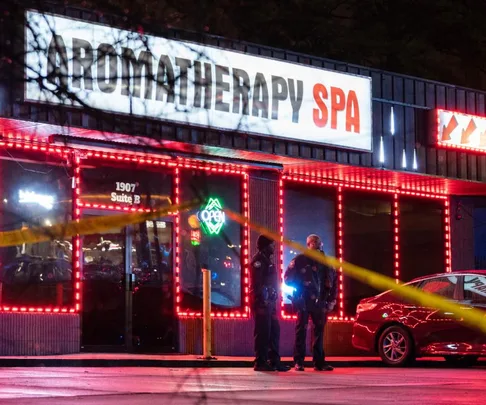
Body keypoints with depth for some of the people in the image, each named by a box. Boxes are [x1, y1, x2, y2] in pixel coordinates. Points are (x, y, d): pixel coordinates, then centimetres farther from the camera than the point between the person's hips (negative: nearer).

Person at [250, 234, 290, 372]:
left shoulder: (268, 260, 21)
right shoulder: (258, 259, -9)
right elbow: (257, 282, -18)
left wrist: (273, 297, 18)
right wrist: (263, 298, -22)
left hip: (269, 301, 10)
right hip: (262, 301, -10)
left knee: (274, 330, 9)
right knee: (263, 331, -8)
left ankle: (274, 361, 12)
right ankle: (260, 362, -6)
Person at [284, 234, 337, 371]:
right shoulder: (300, 260, -2)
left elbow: (333, 282, 13)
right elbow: (288, 277, -1)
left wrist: (331, 300, 6)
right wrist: (297, 289, -8)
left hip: (319, 302, 5)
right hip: (303, 302, -5)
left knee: (319, 330, 6)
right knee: (301, 330, -3)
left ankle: (319, 361, 11)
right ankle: (298, 362, -1)